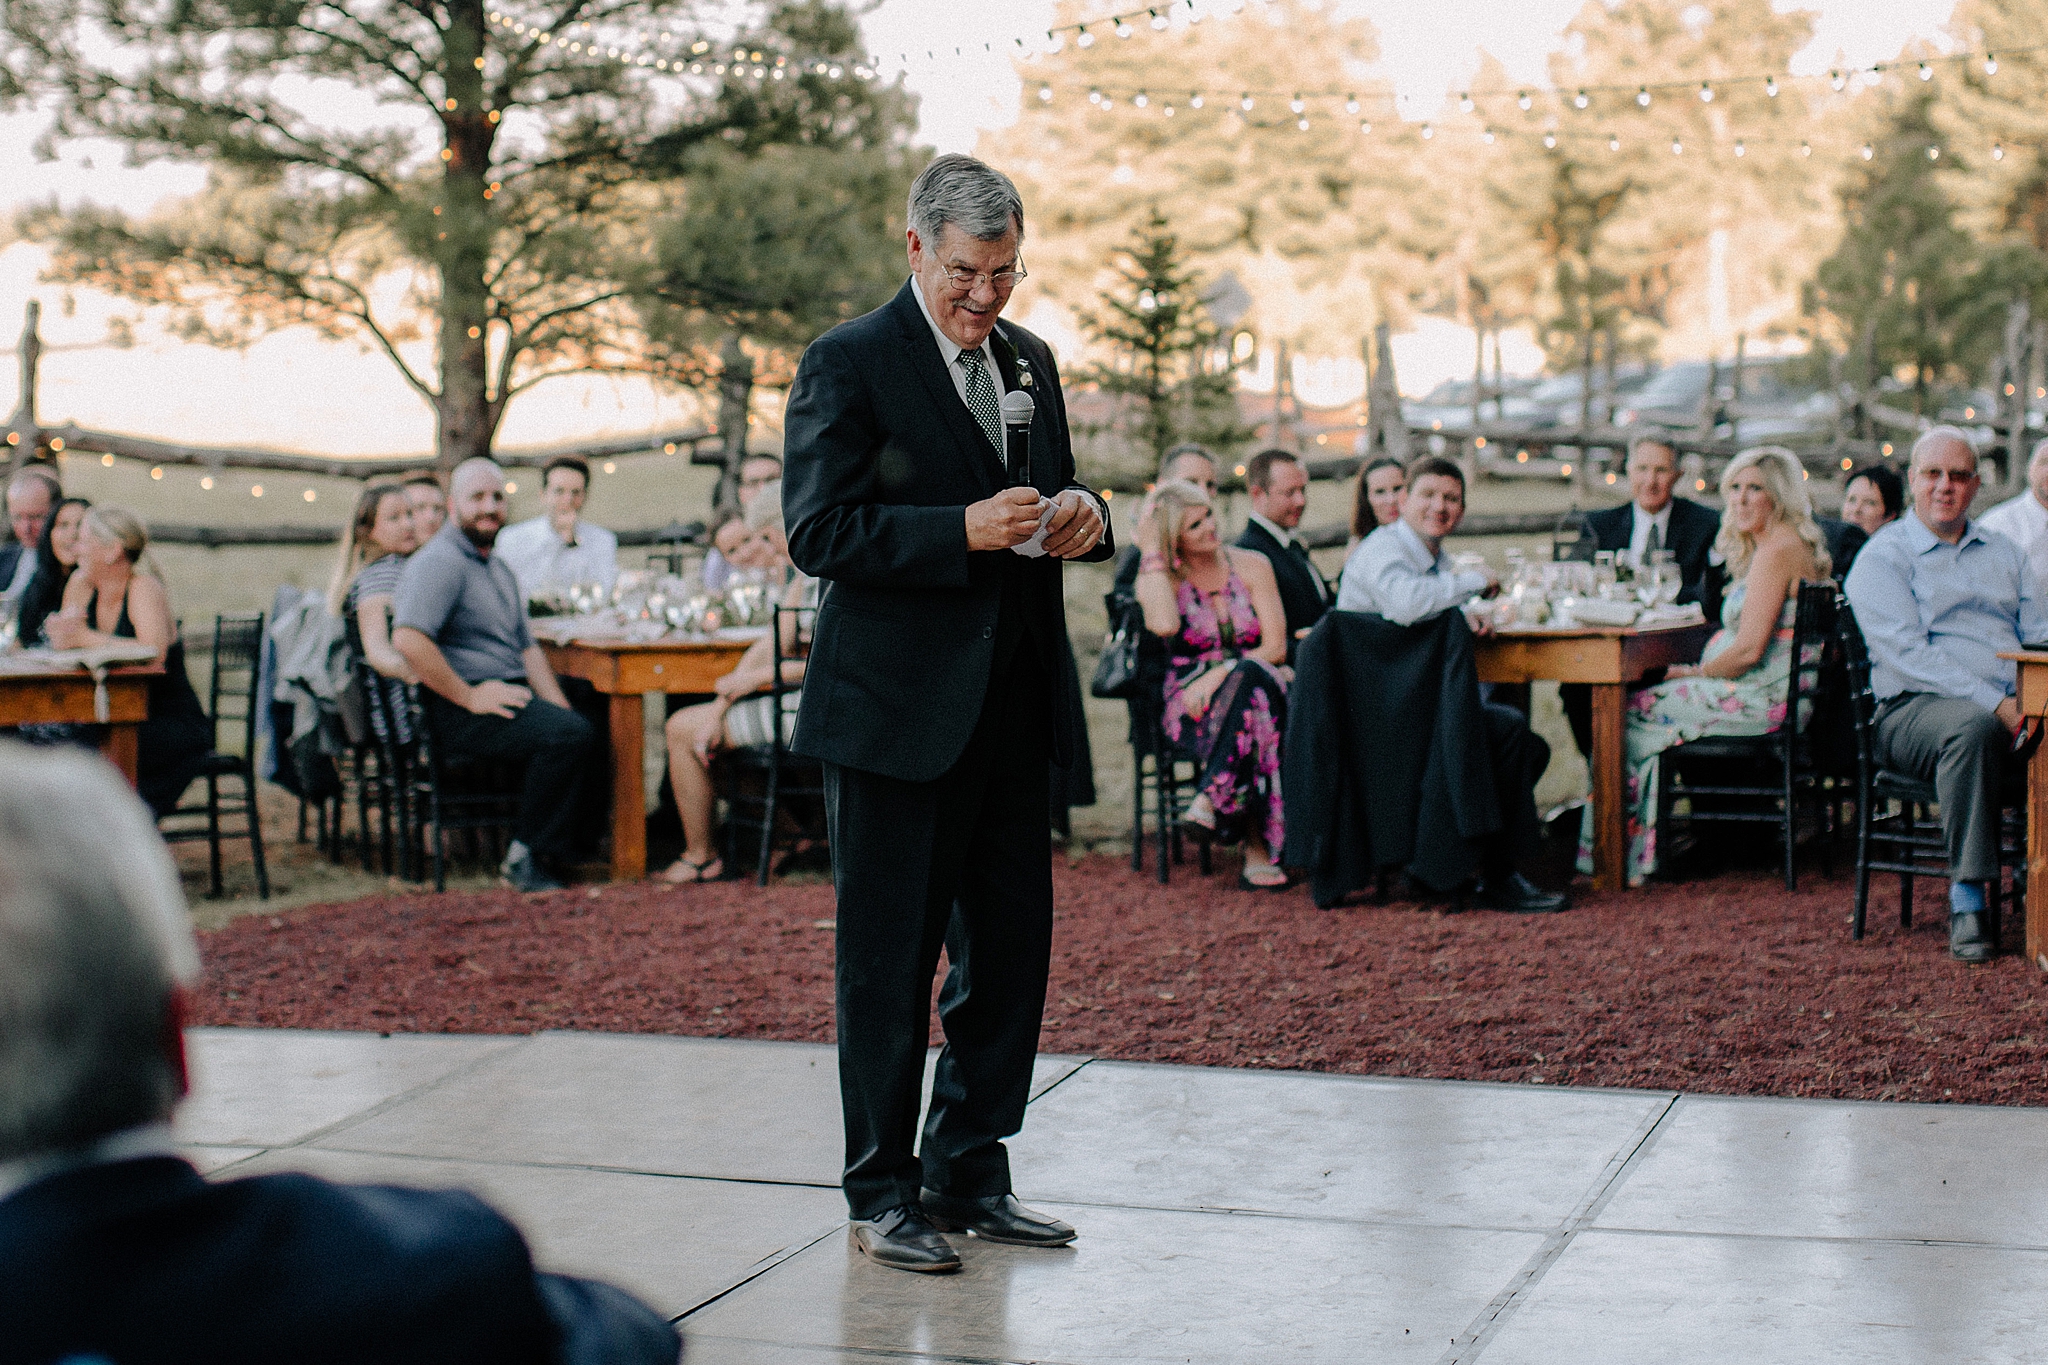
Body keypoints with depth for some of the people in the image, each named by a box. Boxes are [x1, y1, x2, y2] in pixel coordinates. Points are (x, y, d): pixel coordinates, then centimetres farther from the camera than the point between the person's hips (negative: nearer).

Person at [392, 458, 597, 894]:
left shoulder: (497, 568, 23)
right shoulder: (440, 561, -10)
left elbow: (526, 647, 23)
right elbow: (408, 639, -25)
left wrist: (560, 707, 7)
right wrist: (469, 697, -20)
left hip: (509, 693, 10)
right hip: (457, 712, -10)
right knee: (569, 735, -27)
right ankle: (529, 855, -15)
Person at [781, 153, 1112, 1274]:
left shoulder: (1029, 361, 15)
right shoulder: (847, 364, -7)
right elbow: (817, 532, -14)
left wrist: (1079, 516, -1)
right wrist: (963, 531, -23)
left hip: (1013, 708, 7)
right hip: (896, 712, -7)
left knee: (1009, 951, 10)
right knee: (887, 962, 2)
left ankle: (967, 1178, 24)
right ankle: (882, 1194, 15)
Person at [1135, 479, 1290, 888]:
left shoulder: (1251, 565, 7)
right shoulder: (1158, 577, 3)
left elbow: (1276, 648, -2)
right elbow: (1164, 625, -22)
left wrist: (1220, 675, -18)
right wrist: (1151, 551, -14)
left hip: (1256, 687, 1)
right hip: (1190, 707, -1)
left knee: (1251, 677, -38)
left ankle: (1211, 800, -43)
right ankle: (1257, 852, -44)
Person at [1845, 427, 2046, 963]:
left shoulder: (2002, 553, 25)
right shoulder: (1882, 557, 6)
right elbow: (1906, 653, -8)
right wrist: (1991, 702, -19)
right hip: (1915, 708, -4)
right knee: (1971, 726, -39)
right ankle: (1967, 899, -32)